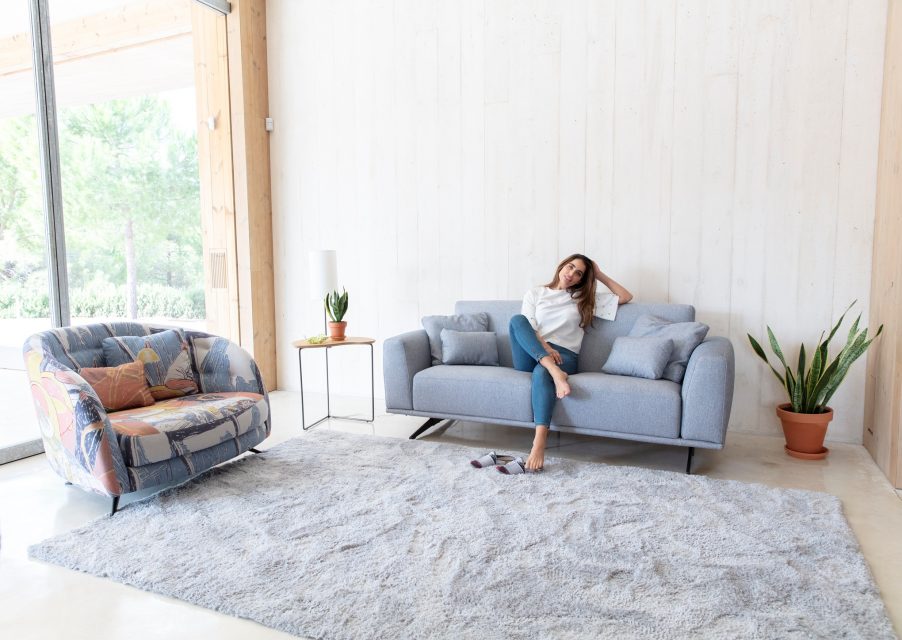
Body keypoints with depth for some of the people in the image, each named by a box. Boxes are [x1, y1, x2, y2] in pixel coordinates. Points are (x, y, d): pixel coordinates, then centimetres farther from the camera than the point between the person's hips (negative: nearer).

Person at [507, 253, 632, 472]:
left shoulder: (584, 297, 21)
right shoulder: (535, 293, 18)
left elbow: (626, 297, 22)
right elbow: (526, 327, 2)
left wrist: (600, 275, 21)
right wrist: (546, 349, -16)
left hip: (564, 354, -1)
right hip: (531, 355, 1)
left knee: (541, 373, -39)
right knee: (517, 318, -29)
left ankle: (539, 445, -51)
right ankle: (555, 372, -44)